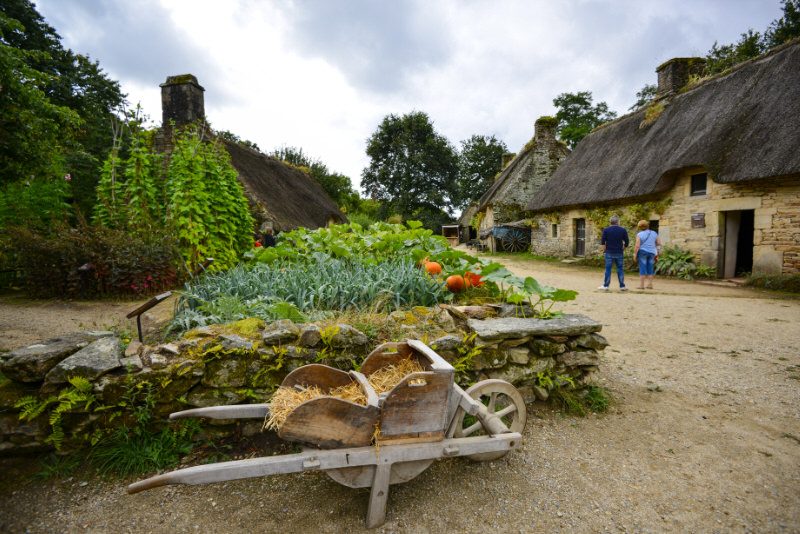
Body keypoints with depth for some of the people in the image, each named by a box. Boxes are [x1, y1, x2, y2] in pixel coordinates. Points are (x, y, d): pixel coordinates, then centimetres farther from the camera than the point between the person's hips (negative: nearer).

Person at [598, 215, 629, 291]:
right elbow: (627, 242, 1)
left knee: (608, 269, 2)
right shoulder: (623, 230, 1)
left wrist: (604, 249, 8)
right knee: (620, 269, 7)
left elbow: (602, 241, -6)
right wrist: (623, 248, 16)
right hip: (619, 253, 1)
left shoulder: (606, 230, -3)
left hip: (609, 252, -1)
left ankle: (605, 286, 4)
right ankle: (622, 286, 10)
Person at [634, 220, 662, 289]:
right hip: (652, 252, 4)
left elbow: (637, 245, -14)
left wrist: (635, 254, -8)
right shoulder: (654, 233, 5)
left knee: (642, 269, -2)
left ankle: (641, 285, -1)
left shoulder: (640, 234, -9)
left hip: (642, 252, -4)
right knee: (650, 269, 10)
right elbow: (659, 243, 6)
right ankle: (650, 284, 12)